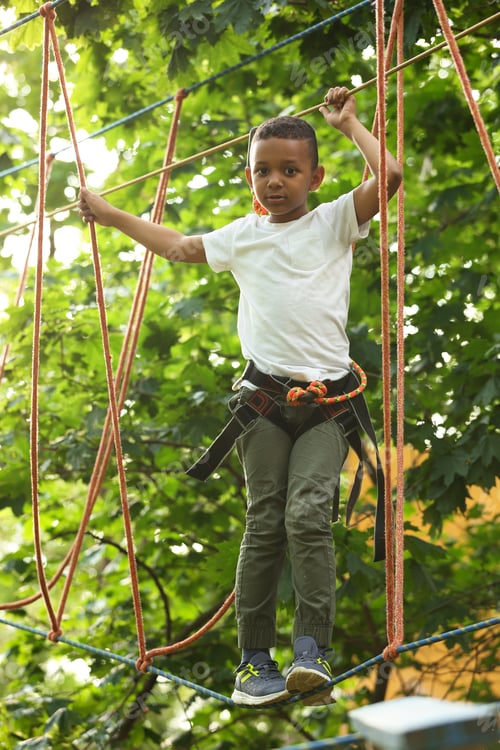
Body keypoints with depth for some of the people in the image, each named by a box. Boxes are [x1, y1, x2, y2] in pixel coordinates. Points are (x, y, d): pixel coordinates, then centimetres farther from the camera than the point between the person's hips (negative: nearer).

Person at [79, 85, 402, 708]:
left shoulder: (335, 222, 4)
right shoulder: (242, 237, 13)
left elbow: (388, 175, -11)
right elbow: (180, 246, 30)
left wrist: (348, 124, 1)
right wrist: (111, 215, 34)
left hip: (326, 398, -3)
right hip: (265, 396, 3)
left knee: (308, 515, -17)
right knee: (263, 525, 0)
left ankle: (313, 653, -14)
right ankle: (255, 660, 5)